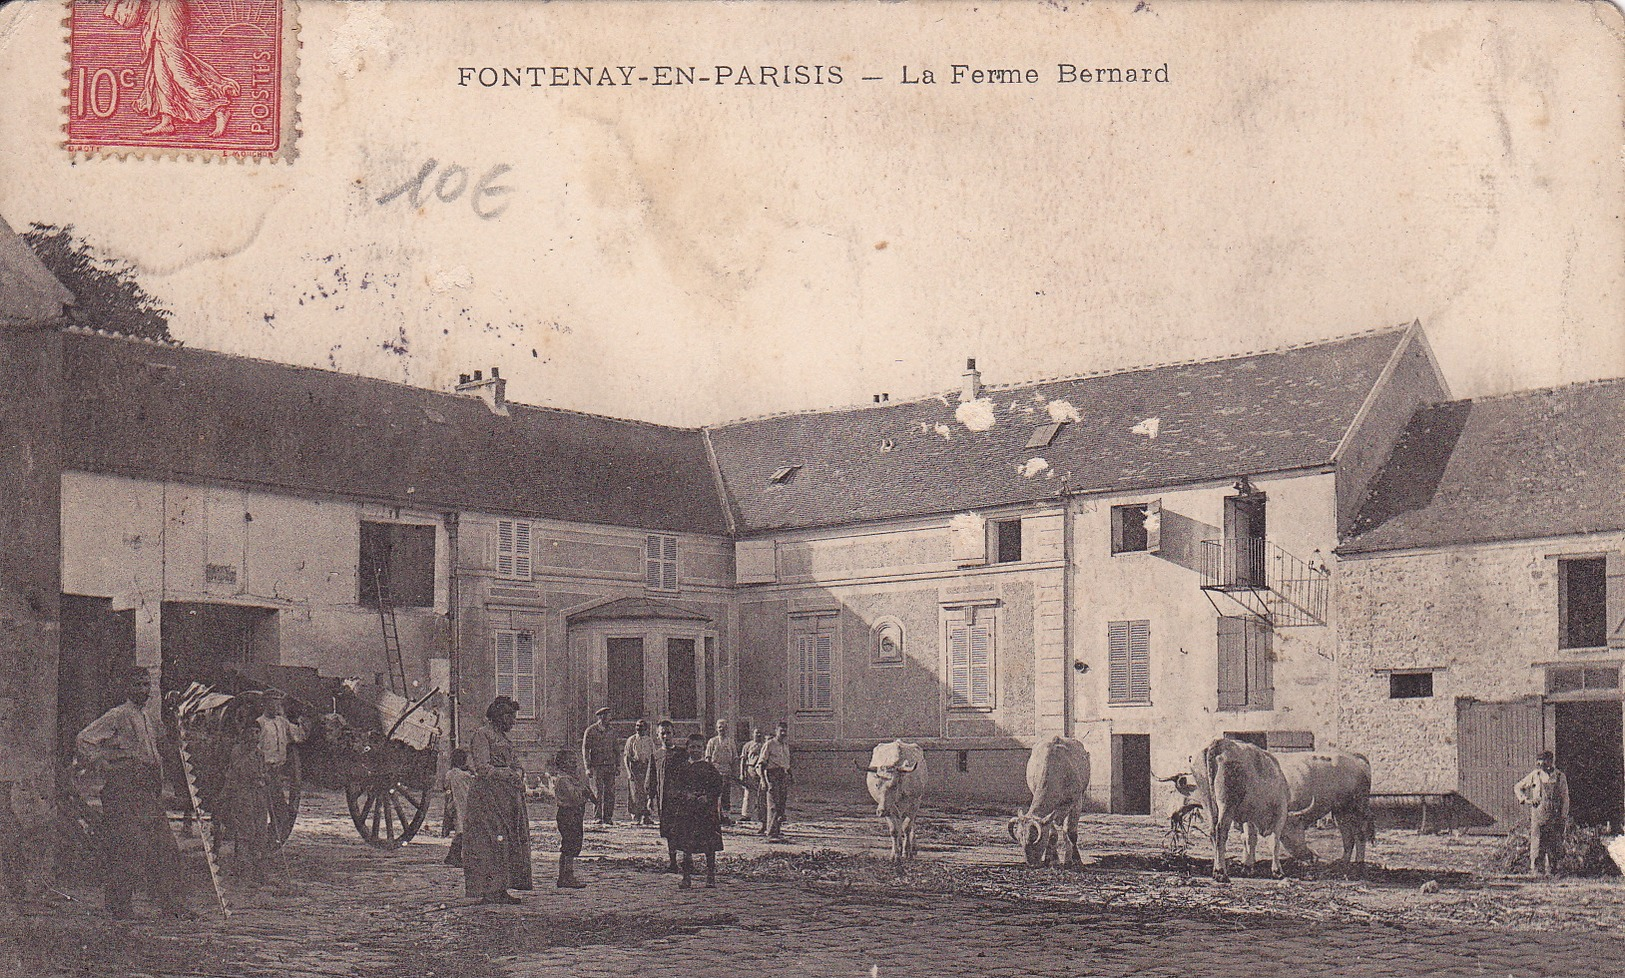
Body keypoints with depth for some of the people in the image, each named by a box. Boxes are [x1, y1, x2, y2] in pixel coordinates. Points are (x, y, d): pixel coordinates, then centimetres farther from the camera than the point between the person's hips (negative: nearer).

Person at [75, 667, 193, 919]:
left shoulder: (145, 718, 19)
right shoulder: (117, 716, -7)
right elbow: (82, 741, -12)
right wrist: (104, 766, -13)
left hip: (149, 794, 8)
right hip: (123, 793, -8)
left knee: (165, 849, 4)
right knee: (126, 850, -7)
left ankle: (173, 905, 7)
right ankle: (117, 906, 1)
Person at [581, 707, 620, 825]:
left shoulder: (611, 732, 14)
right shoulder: (590, 731, -1)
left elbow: (616, 749, 20)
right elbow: (585, 750, -2)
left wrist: (618, 765, 13)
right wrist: (587, 767, -8)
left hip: (610, 766, 4)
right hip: (596, 766, -4)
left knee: (610, 792, -1)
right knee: (597, 793, -4)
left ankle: (608, 817, 5)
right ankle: (598, 817, 2)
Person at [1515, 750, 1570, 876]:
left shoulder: (1560, 777, 6)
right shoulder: (1534, 776, 6)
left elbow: (1565, 799, 7)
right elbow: (1517, 787, 18)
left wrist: (1564, 818, 1)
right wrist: (1525, 799, 2)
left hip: (1555, 816, 1)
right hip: (1537, 814, -1)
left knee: (1554, 845, 1)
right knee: (1537, 843, -5)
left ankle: (1550, 870, 10)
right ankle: (1536, 869, -1)